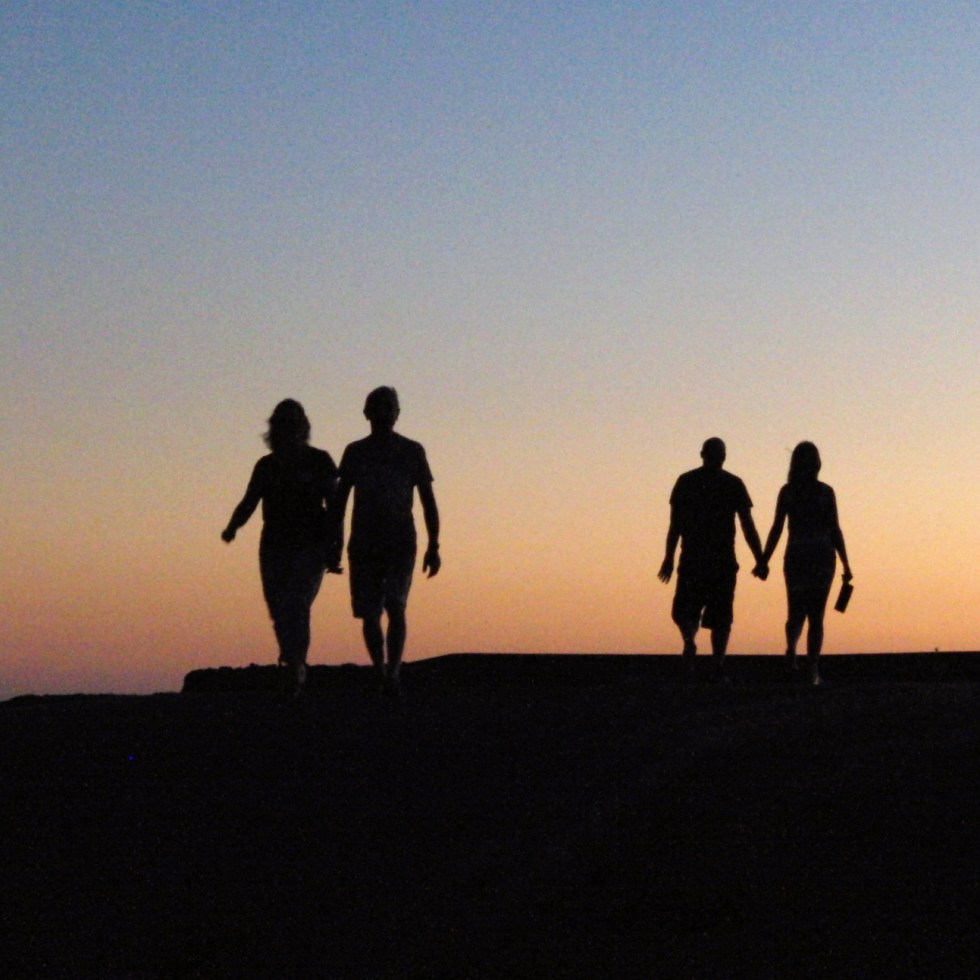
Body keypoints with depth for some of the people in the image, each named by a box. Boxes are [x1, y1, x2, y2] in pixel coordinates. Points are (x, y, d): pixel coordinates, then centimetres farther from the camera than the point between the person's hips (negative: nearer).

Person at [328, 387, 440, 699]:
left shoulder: (412, 451, 5)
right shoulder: (355, 452, 8)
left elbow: (428, 501, 6)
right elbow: (339, 500, 11)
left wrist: (433, 546, -2)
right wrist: (336, 544, 3)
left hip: (401, 544, -2)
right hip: (363, 545, 2)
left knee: (395, 606, -19)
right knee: (369, 614, 2)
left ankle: (392, 673, -24)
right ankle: (381, 674, 18)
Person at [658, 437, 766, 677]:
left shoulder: (686, 481, 3)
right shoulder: (733, 484, 3)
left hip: (691, 559, 0)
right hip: (724, 560, 0)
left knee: (685, 611, 7)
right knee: (720, 616, 5)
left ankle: (689, 640, -16)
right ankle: (718, 665, -2)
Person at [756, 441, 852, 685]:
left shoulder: (787, 491, -1)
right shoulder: (826, 492, -2)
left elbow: (777, 528, -4)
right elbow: (835, 530, -2)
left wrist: (764, 561, 2)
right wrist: (845, 564, 3)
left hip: (796, 556, 0)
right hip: (823, 556, 0)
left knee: (796, 611, 10)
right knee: (816, 615, 6)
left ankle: (792, 646, -22)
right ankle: (813, 669, -2)